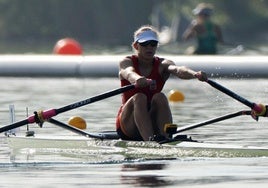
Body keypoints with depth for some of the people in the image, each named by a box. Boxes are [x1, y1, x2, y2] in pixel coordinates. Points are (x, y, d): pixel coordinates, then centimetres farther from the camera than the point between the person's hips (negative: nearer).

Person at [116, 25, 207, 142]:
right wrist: (138, 79, -52)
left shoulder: (162, 65, 4)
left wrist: (195, 74, -44)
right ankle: (150, 140, -49)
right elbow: (129, 73, -26)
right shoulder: (126, 62, 0)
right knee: (139, 98, -29)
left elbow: (178, 70, -20)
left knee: (160, 97, -25)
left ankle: (165, 138, -44)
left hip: (154, 126, 2)